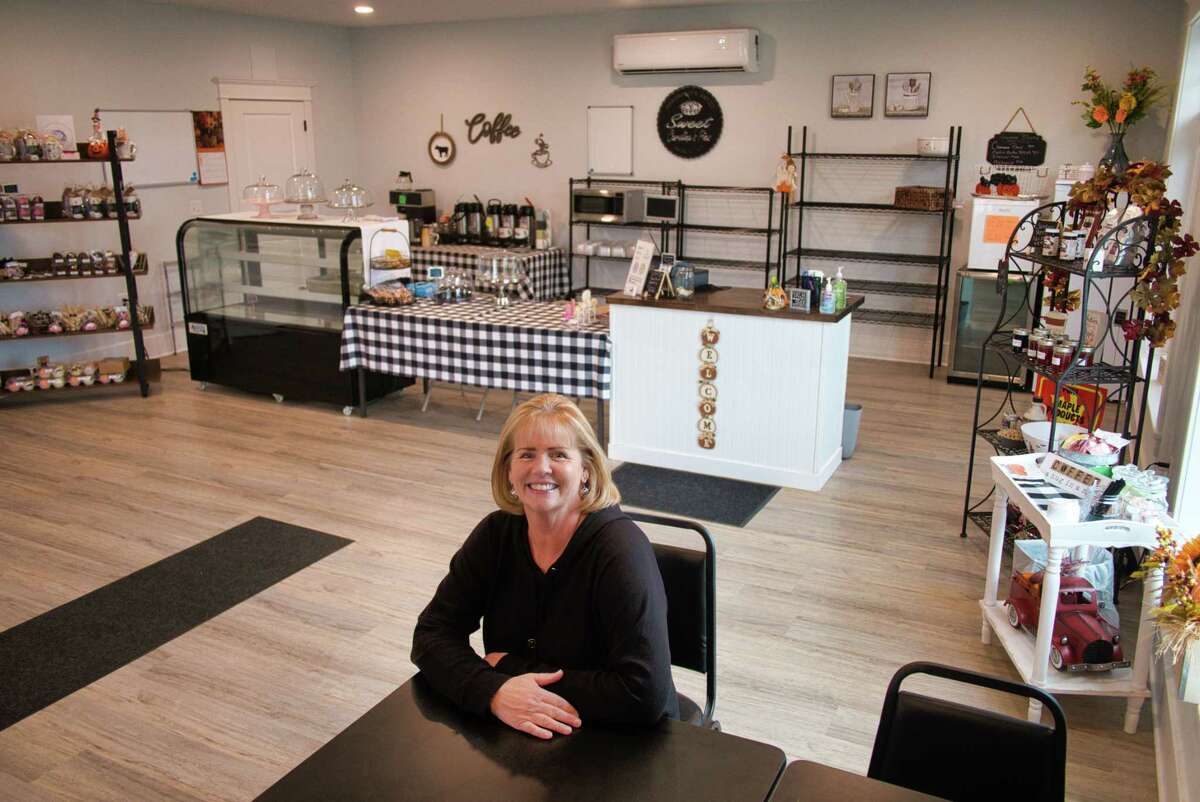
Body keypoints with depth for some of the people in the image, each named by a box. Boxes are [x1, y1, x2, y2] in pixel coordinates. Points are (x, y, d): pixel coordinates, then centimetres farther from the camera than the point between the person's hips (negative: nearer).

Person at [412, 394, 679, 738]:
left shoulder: (621, 550, -19)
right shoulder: (496, 533, -4)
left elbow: (646, 694, -25)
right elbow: (432, 633, -5)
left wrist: (512, 669, -18)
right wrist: (493, 691, -24)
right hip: (516, 735, 4)